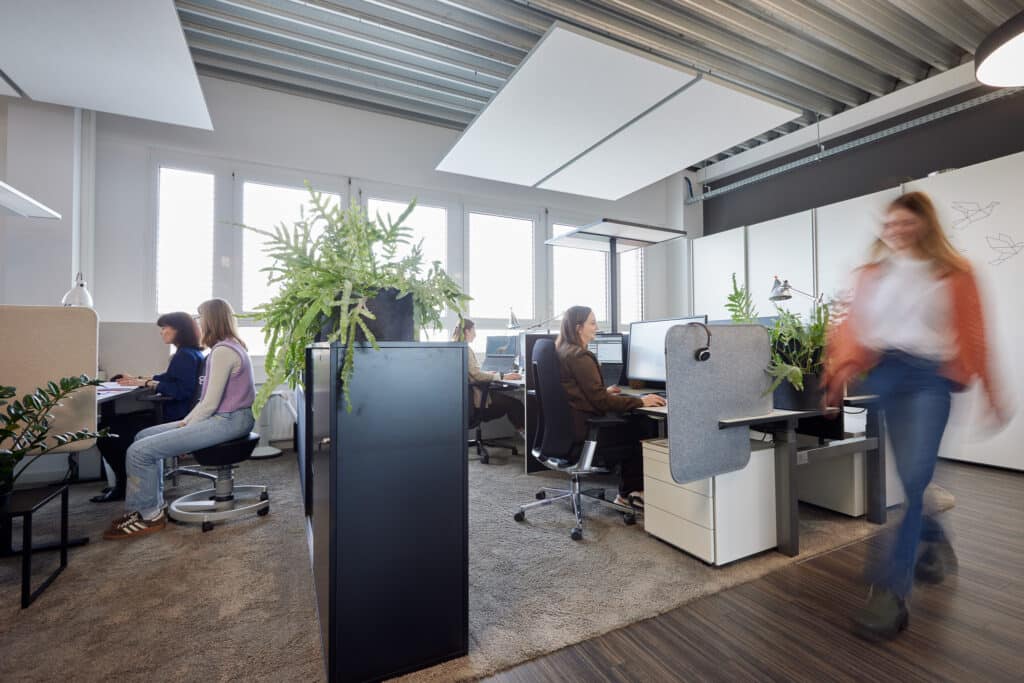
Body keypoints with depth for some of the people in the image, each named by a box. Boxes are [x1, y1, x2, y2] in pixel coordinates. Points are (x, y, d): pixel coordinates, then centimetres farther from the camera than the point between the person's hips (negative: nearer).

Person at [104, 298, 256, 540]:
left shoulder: (223, 351, -17)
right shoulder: (230, 347, 16)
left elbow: (210, 404, -19)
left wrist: (186, 428, -5)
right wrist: (185, 421, 11)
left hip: (228, 421, -11)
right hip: (225, 417, 11)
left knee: (140, 451, -10)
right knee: (145, 436, 17)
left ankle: (150, 515, 9)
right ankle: (153, 504, 22)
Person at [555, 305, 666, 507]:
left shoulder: (561, 351, 9)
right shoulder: (580, 357, -20)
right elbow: (601, 401, -20)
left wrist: (605, 391, 29)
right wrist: (641, 401, -13)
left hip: (568, 424, 9)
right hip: (583, 431, -9)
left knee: (636, 422, 14)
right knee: (643, 428, 4)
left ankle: (627, 493, 19)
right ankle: (631, 492, 21)